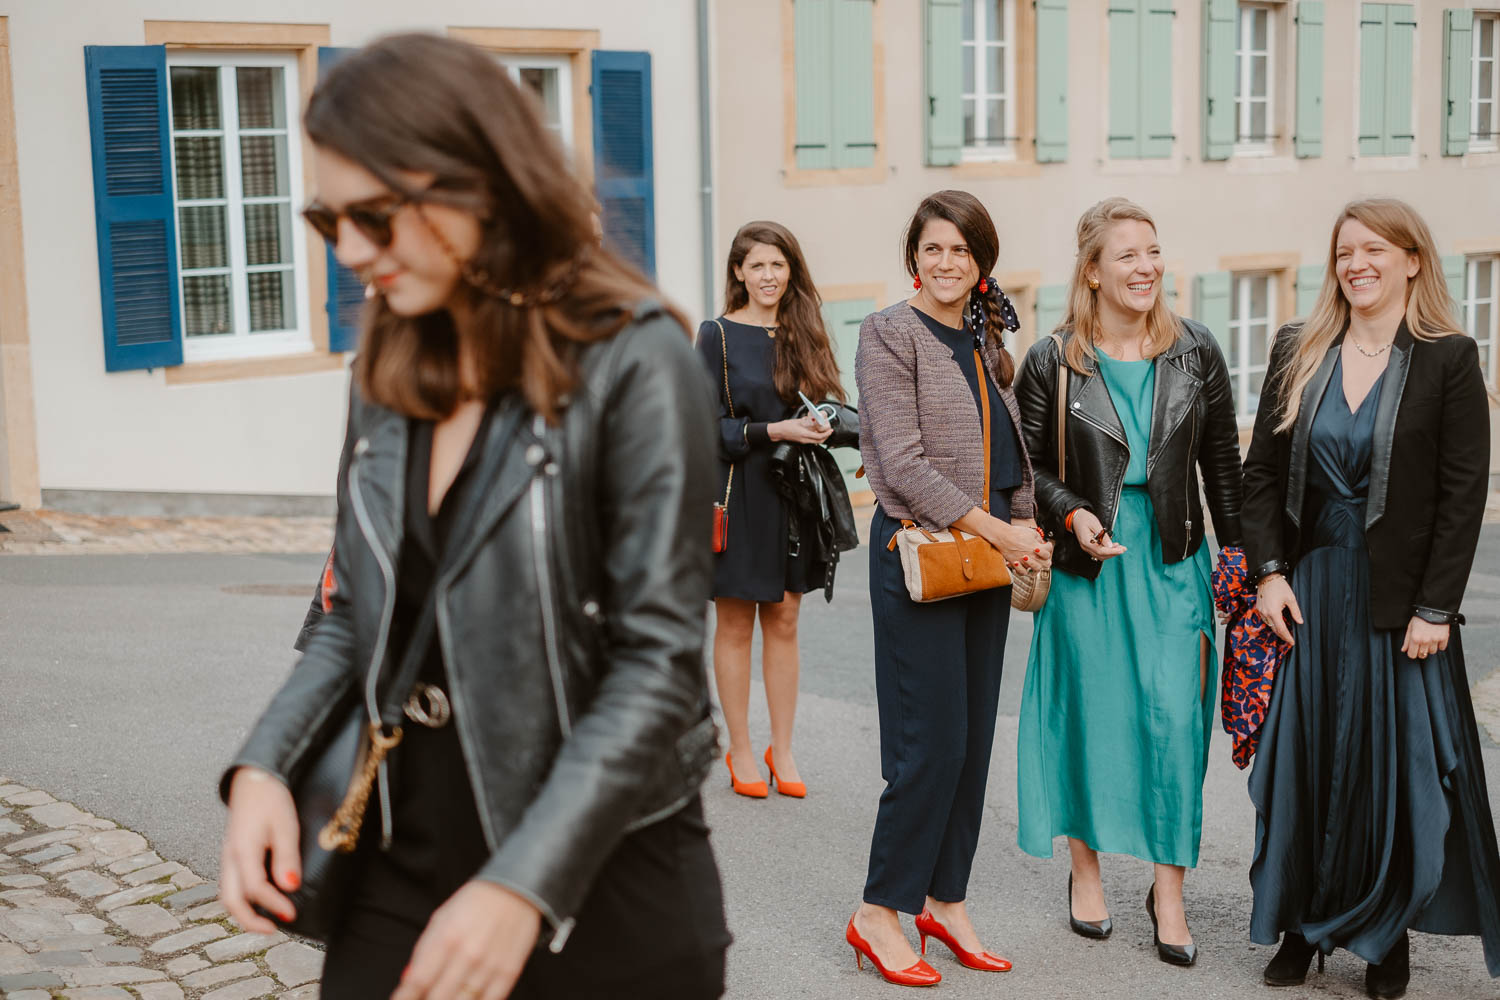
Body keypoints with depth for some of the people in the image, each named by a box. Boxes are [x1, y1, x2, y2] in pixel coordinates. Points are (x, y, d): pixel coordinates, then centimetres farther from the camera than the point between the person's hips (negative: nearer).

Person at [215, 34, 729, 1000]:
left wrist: (527, 885, -22)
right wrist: (264, 766, -5)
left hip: (602, 885, -5)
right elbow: (358, 617, 12)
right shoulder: (391, 376, 6)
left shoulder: (632, 363, -14)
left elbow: (660, 661, -17)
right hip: (402, 873, 5)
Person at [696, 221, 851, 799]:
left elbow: (825, 406, 14)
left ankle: (782, 751, 16)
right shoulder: (717, 335, -4)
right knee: (736, 624, 4)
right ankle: (740, 752, 15)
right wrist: (775, 431, -20)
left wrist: (820, 424, -8)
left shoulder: (802, 333, 9)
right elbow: (711, 426, -8)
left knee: (783, 622, 8)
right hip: (737, 494, -4)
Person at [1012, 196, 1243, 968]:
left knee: (1174, 717, -3)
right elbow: (1028, 466, 2)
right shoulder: (1052, 362, -3)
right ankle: (1086, 867, 25)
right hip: (1086, 564, -1)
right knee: (1089, 712, 7)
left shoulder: (1195, 353, 3)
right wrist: (1072, 514, -15)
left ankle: (1168, 889, 8)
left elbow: (1223, 465, 8)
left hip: (1173, 560, 1)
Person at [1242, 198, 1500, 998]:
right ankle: (1302, 925, 20)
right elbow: (1261, 471, 7)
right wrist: (1269, 572, -4)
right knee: (1300, 758, 7)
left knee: (1396, 761, 4)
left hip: (1399, 598, -3)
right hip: (1308, 592, 3)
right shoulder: (1297, 353, 6)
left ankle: (1389, 935, 19)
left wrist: (1435, 607, -12)